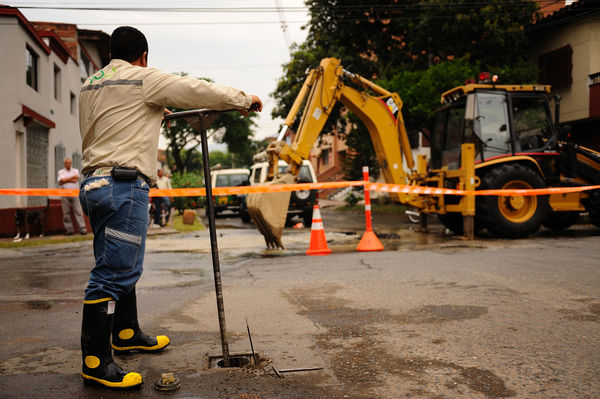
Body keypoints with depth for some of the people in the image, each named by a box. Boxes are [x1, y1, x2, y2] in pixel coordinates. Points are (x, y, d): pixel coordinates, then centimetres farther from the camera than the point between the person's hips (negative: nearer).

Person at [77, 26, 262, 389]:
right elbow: (199, 91, -1)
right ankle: (95, 362, -5)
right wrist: (244, 100, 12)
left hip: (94, 182, 10)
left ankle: (127, 333, 33)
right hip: (123, 184, -9)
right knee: (114, 272, -8)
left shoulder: (90, 84, 20)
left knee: (121, 266, 19)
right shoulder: (144, 79, -4)